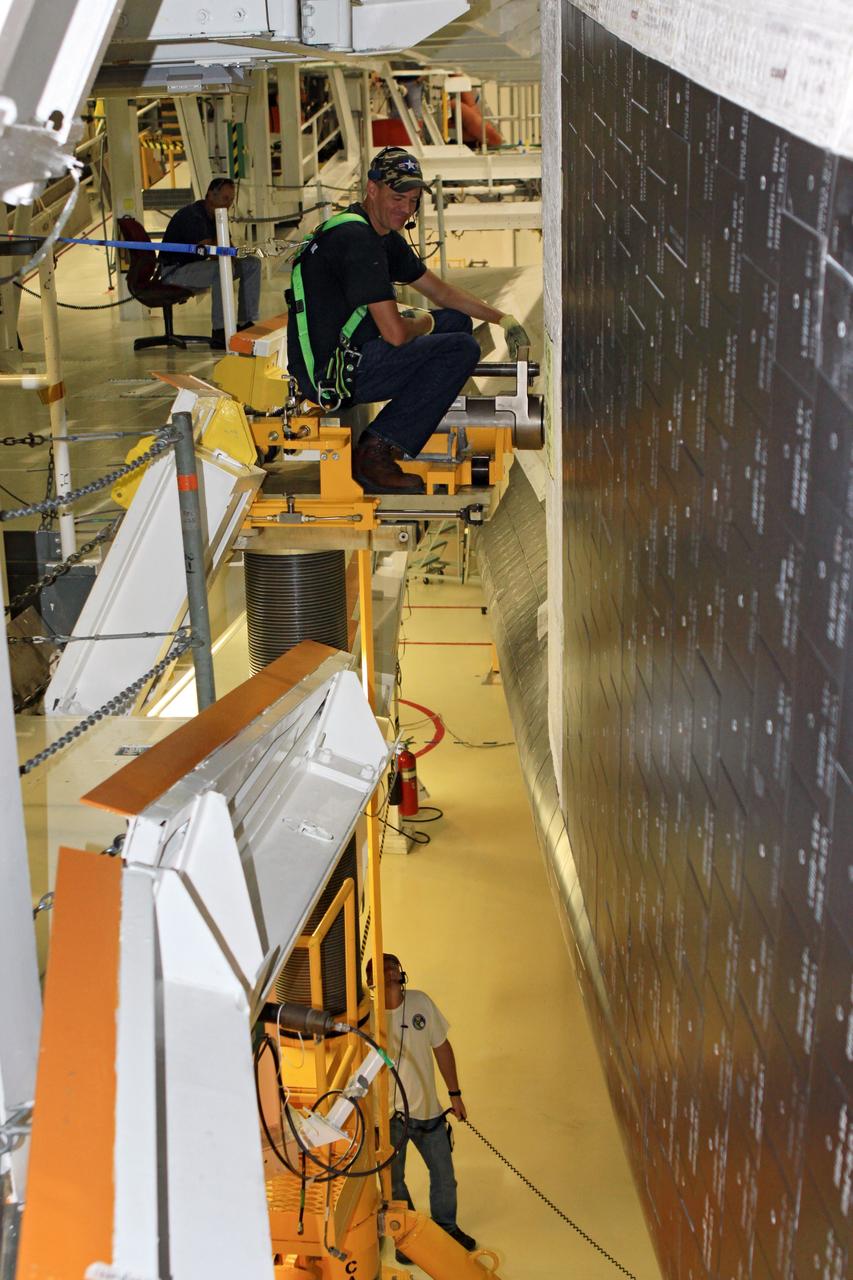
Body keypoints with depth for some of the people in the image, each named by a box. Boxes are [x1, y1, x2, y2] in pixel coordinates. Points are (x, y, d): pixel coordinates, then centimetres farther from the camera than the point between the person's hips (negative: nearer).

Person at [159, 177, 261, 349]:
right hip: (174, 271, -10)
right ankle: (219, 334, -35)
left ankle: (245, 323, 2)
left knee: (252, 264, 2)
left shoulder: (216, 216, 12)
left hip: (196, 266, 10)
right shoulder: (192, 216, -20)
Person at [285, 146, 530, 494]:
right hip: (333, 373, -10)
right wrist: (425, 323, 0)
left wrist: (502, 318, 19)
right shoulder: (357, 238, -19)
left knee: (456, 321, 18)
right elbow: (395, 333, -22)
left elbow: (439, 290, 25)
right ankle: (375, 453, -14)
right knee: (461, 349, -12)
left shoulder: (386, 239, 14)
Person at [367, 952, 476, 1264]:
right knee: (393, 1181, 16)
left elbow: (441, 1046, 3)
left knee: (444, 1174, 19)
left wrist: (455, 1094, 8)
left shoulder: (421, 1002, -8)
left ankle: (447, 1227, 45)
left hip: (427, 1108, 3)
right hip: (388, 1113, -3)